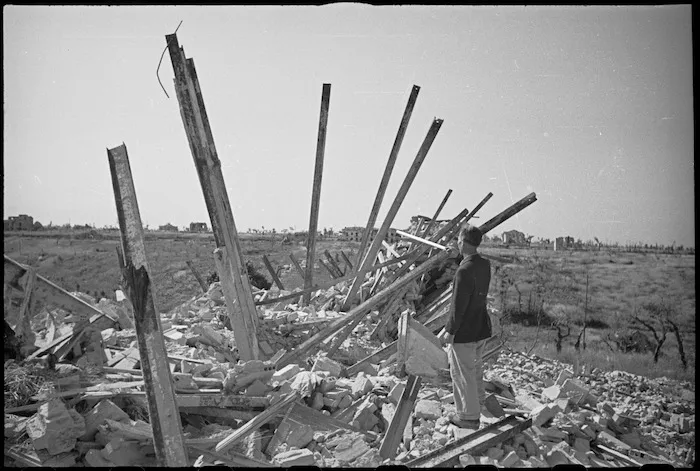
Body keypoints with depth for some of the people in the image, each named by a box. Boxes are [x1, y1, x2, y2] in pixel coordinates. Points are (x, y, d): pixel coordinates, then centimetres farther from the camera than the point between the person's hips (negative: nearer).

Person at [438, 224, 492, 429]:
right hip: (482, 328, 8)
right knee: (475, 370, 23)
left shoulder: (464, 270, -24)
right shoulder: (485, 265, 2)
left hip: (464, 333, -8)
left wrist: (450, 331, -13)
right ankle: (476, 407, 39)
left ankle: (469, 417, 17)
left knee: (463, 374, 6)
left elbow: (459, 305, -22)